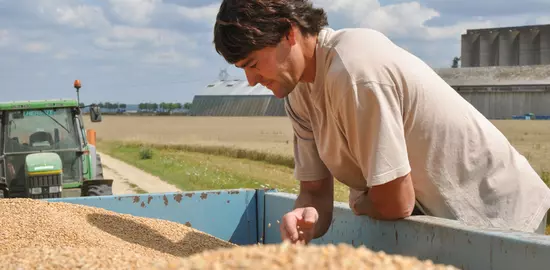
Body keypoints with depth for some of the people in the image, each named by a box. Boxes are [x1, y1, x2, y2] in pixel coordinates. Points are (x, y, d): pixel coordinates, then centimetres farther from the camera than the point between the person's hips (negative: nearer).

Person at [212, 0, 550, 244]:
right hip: (435, 213, 7)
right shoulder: (298, 91, -3)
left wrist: (357, 203, -5)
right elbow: (315, 191, -1)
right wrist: (307, 216, -23)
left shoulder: (353, 71, -30)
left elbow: (395, 204, -26)